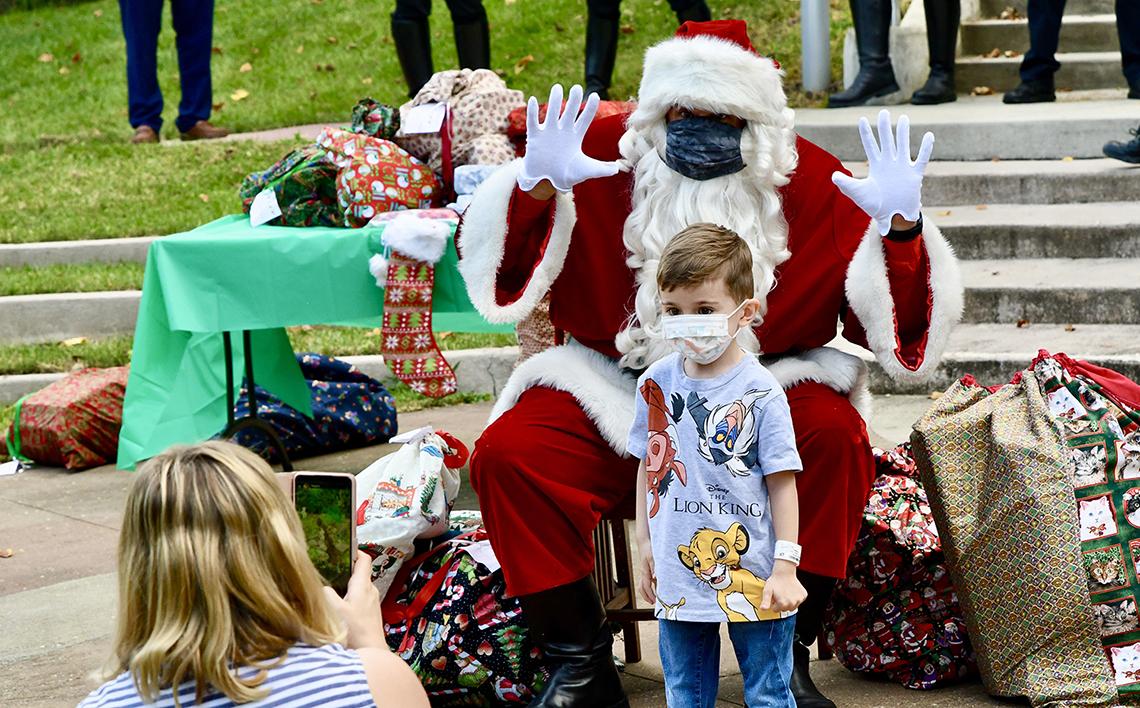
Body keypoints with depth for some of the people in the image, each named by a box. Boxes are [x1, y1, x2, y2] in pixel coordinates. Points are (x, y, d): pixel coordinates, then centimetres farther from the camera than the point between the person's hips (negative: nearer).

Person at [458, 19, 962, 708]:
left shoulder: (812, 184, -6)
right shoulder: (601, 154, -7)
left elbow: (898, 331, -6)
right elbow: (497, 276, -9)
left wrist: (900, 228, -24)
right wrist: (537, 188, -27)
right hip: (615, 392, 1)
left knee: (837, 440, -30)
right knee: (506, 454, -23)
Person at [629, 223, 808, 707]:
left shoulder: (759, 392, -12)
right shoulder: (656, 383, 1)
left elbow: (782, 482, -9)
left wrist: (785, 567, -10)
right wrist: (645, 544, 12)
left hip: (753, 576, -4)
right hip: (679, 578, 4)